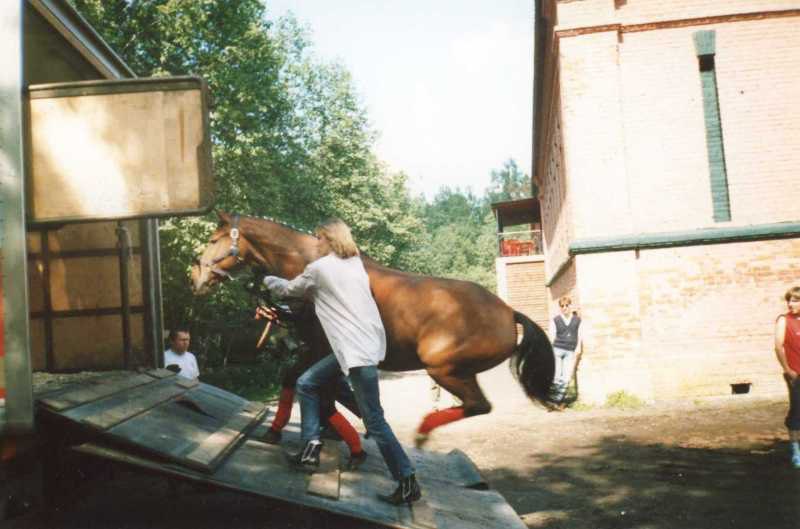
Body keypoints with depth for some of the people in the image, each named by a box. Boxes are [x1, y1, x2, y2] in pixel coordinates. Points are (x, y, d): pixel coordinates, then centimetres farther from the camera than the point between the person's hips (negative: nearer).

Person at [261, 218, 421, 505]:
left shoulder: (319, 267, -3)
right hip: (366, 343, 9)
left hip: (358, 349, -9)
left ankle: (408, 483, -2)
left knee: (374, 421, -6)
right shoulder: (355, 263, 17)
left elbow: (289, 290, 13)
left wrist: (267, 279, 31)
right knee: (307, 383, 15)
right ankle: (311, 448, 13)